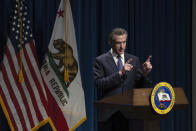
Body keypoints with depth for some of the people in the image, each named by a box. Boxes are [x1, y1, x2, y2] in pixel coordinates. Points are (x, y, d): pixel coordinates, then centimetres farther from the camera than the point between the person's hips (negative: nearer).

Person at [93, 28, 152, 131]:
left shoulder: (134, 60, 10)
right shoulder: (101, 60, 0)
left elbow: (140, 86, 8)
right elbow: (99, 84, -13)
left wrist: (144, 74, -13)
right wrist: (120, 73, -21)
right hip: (108, 113, -2)